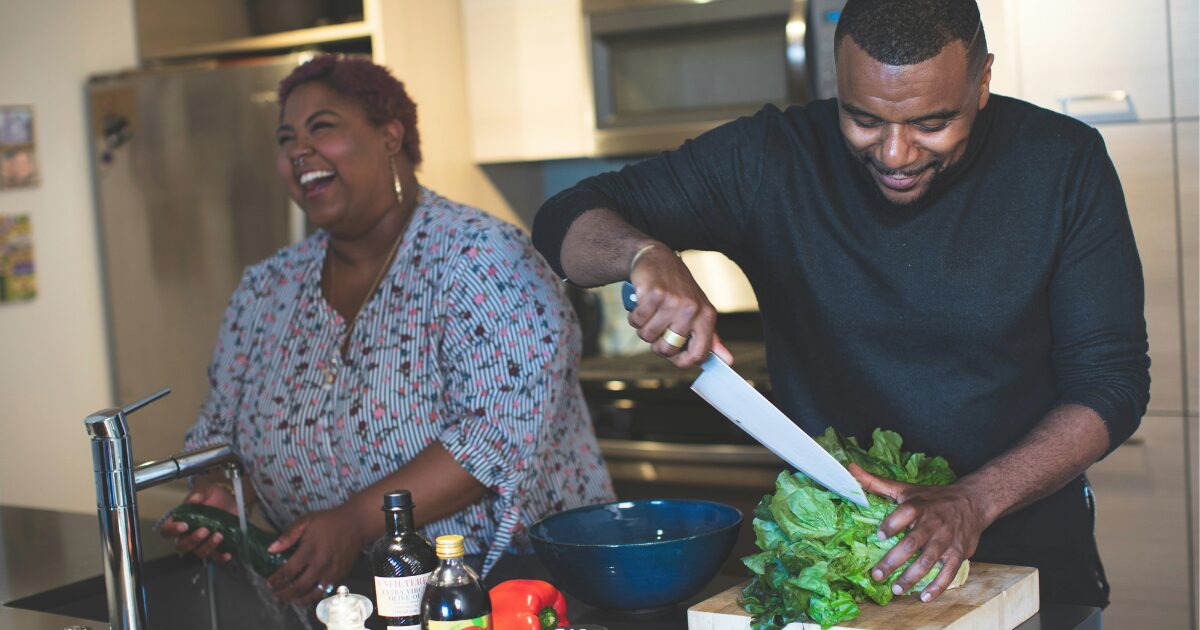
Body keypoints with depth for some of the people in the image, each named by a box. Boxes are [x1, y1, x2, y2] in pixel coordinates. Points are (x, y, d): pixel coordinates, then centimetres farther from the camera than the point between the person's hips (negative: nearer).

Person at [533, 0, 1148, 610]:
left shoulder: (1063, 163, -7)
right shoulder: (771, 159, -7)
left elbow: (1111, 382, -6)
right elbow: (565, 220, -3)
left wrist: (973, 502, -22)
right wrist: (646, 254, -26)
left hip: (1025, 550, 1)